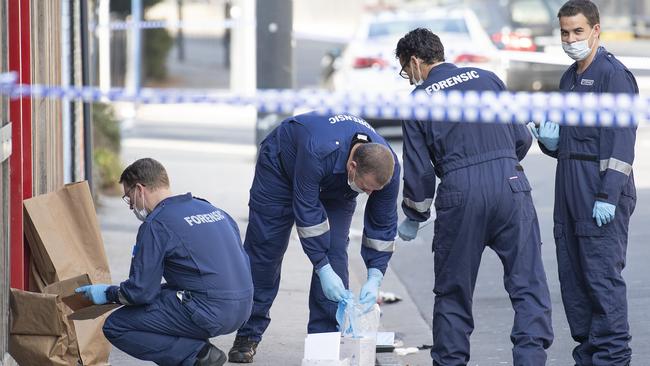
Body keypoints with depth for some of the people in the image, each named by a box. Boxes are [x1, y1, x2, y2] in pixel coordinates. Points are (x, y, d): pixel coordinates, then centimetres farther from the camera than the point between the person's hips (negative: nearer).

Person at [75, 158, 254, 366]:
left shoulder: (156, 224, -8)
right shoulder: (210, 208, 16)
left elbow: (141, 291, -10)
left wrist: (107, 294, 11)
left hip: (209, 313, -8)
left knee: (115, 327, 0)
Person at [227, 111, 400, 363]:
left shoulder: (388, 167, -31)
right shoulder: (318, 152, -46)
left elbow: (383, 224, -20)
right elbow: (307, 211, -38)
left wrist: (375, 277, -27)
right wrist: (323, 270, -38)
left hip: (336, 190, 3)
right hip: (282, 167, -3)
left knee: (334, 255, -11)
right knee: (263, 252, -2)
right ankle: (248, 336, 7)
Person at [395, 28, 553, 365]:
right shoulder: (486, 78, 14)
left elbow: (419, 170, 6)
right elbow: (522, 137, 12)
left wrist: (413, 219, 21)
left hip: (460, 192, -1)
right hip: (510, 185, 1)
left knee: (453, 291, 12)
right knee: (528, 284, 1)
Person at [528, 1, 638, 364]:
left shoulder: (614, 74, -9)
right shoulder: (569, 78, 18)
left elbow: (622, 140, -16)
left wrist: (609, 196, -22)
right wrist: (550, 140, 4)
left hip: (602, 192, -9)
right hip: (570, 191, 9)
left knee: (603, 274, -9)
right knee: (573, 276, 10)